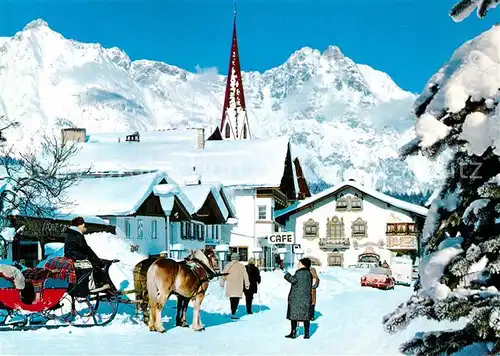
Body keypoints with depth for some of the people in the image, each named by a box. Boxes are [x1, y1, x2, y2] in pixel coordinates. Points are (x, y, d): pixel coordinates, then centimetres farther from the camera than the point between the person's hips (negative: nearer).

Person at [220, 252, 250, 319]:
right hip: (238, 286, -3)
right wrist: (247, 284, 10)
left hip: (230, 286, 3)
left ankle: (232, 312, 28)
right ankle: (233, 314, -17)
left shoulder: (228, 266, 4)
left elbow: (223, 275, 8)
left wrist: (222, 283, 20)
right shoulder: (241, 266, -3)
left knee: (232, 300, 17)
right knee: (236, 300, -5)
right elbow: (245, 276, 0)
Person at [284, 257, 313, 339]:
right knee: (306, 316, 8)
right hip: (306, 298, 7)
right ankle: (306, 333, 8)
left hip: (296, 298, -7)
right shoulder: (309, 274, 12)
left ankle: (293, 333, 1)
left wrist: (286, 274, -7)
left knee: (294, 315, 1)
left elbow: (293, 280, -21)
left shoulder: (300, 273, -13)